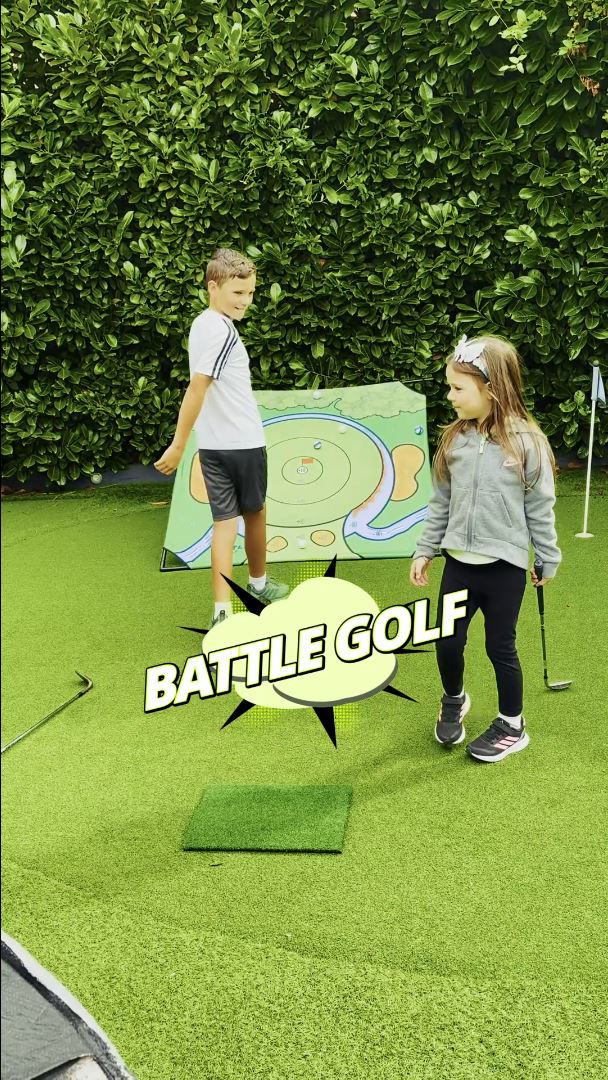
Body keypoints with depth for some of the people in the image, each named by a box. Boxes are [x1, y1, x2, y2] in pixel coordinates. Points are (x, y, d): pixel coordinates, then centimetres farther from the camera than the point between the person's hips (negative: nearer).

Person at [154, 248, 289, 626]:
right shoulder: (223, 330, -19)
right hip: (243, 441, -7)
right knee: (255, 513, 16)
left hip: (212, 444, 7)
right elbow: (196, 388, -25)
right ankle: (258, 583, 38)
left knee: (225, 521, 5)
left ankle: (223, 610, -1)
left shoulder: (202, 324, 9)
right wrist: (178, 445, -23)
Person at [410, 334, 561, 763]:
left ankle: (512, 726, 29)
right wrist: (424, 550, 10)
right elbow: (441, 502, 7)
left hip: (505, 566, -4)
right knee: (448, 642, 11)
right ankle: (454, 701, 41)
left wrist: (548, 560, 1)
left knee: (500, 647, 8)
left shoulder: (526, 442, -14)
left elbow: (540, 508, -6)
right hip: (459, 562, 4)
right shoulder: (454, 439, -1)